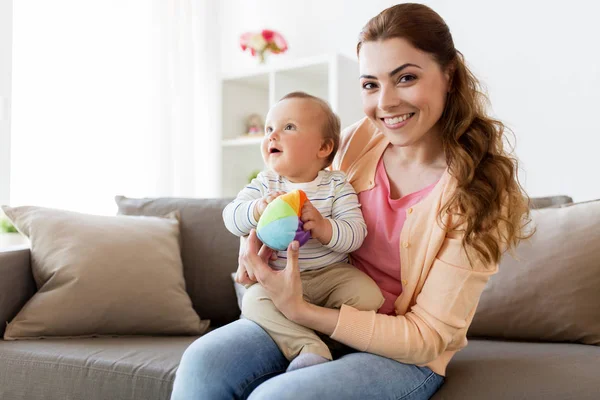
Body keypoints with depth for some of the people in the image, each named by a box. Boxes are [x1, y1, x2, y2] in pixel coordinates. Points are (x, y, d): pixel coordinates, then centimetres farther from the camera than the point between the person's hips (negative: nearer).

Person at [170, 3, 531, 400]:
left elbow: (428, 337, -18)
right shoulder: (358, 139, -5)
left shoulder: (480, 189, -18)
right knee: (203, 362, -19)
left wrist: (300, 310, -26)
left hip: (404, 355, -4)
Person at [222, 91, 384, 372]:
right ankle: (309, 347, -30)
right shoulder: (264, 184, 4)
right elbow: (231, 217, -7)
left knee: (368, 296, -25)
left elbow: (356, 232, -14)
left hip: (331, 273, -1)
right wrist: (257, 209, -28)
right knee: (254, 301, -27)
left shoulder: (336, 185, -4)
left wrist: (324, 227, -34)